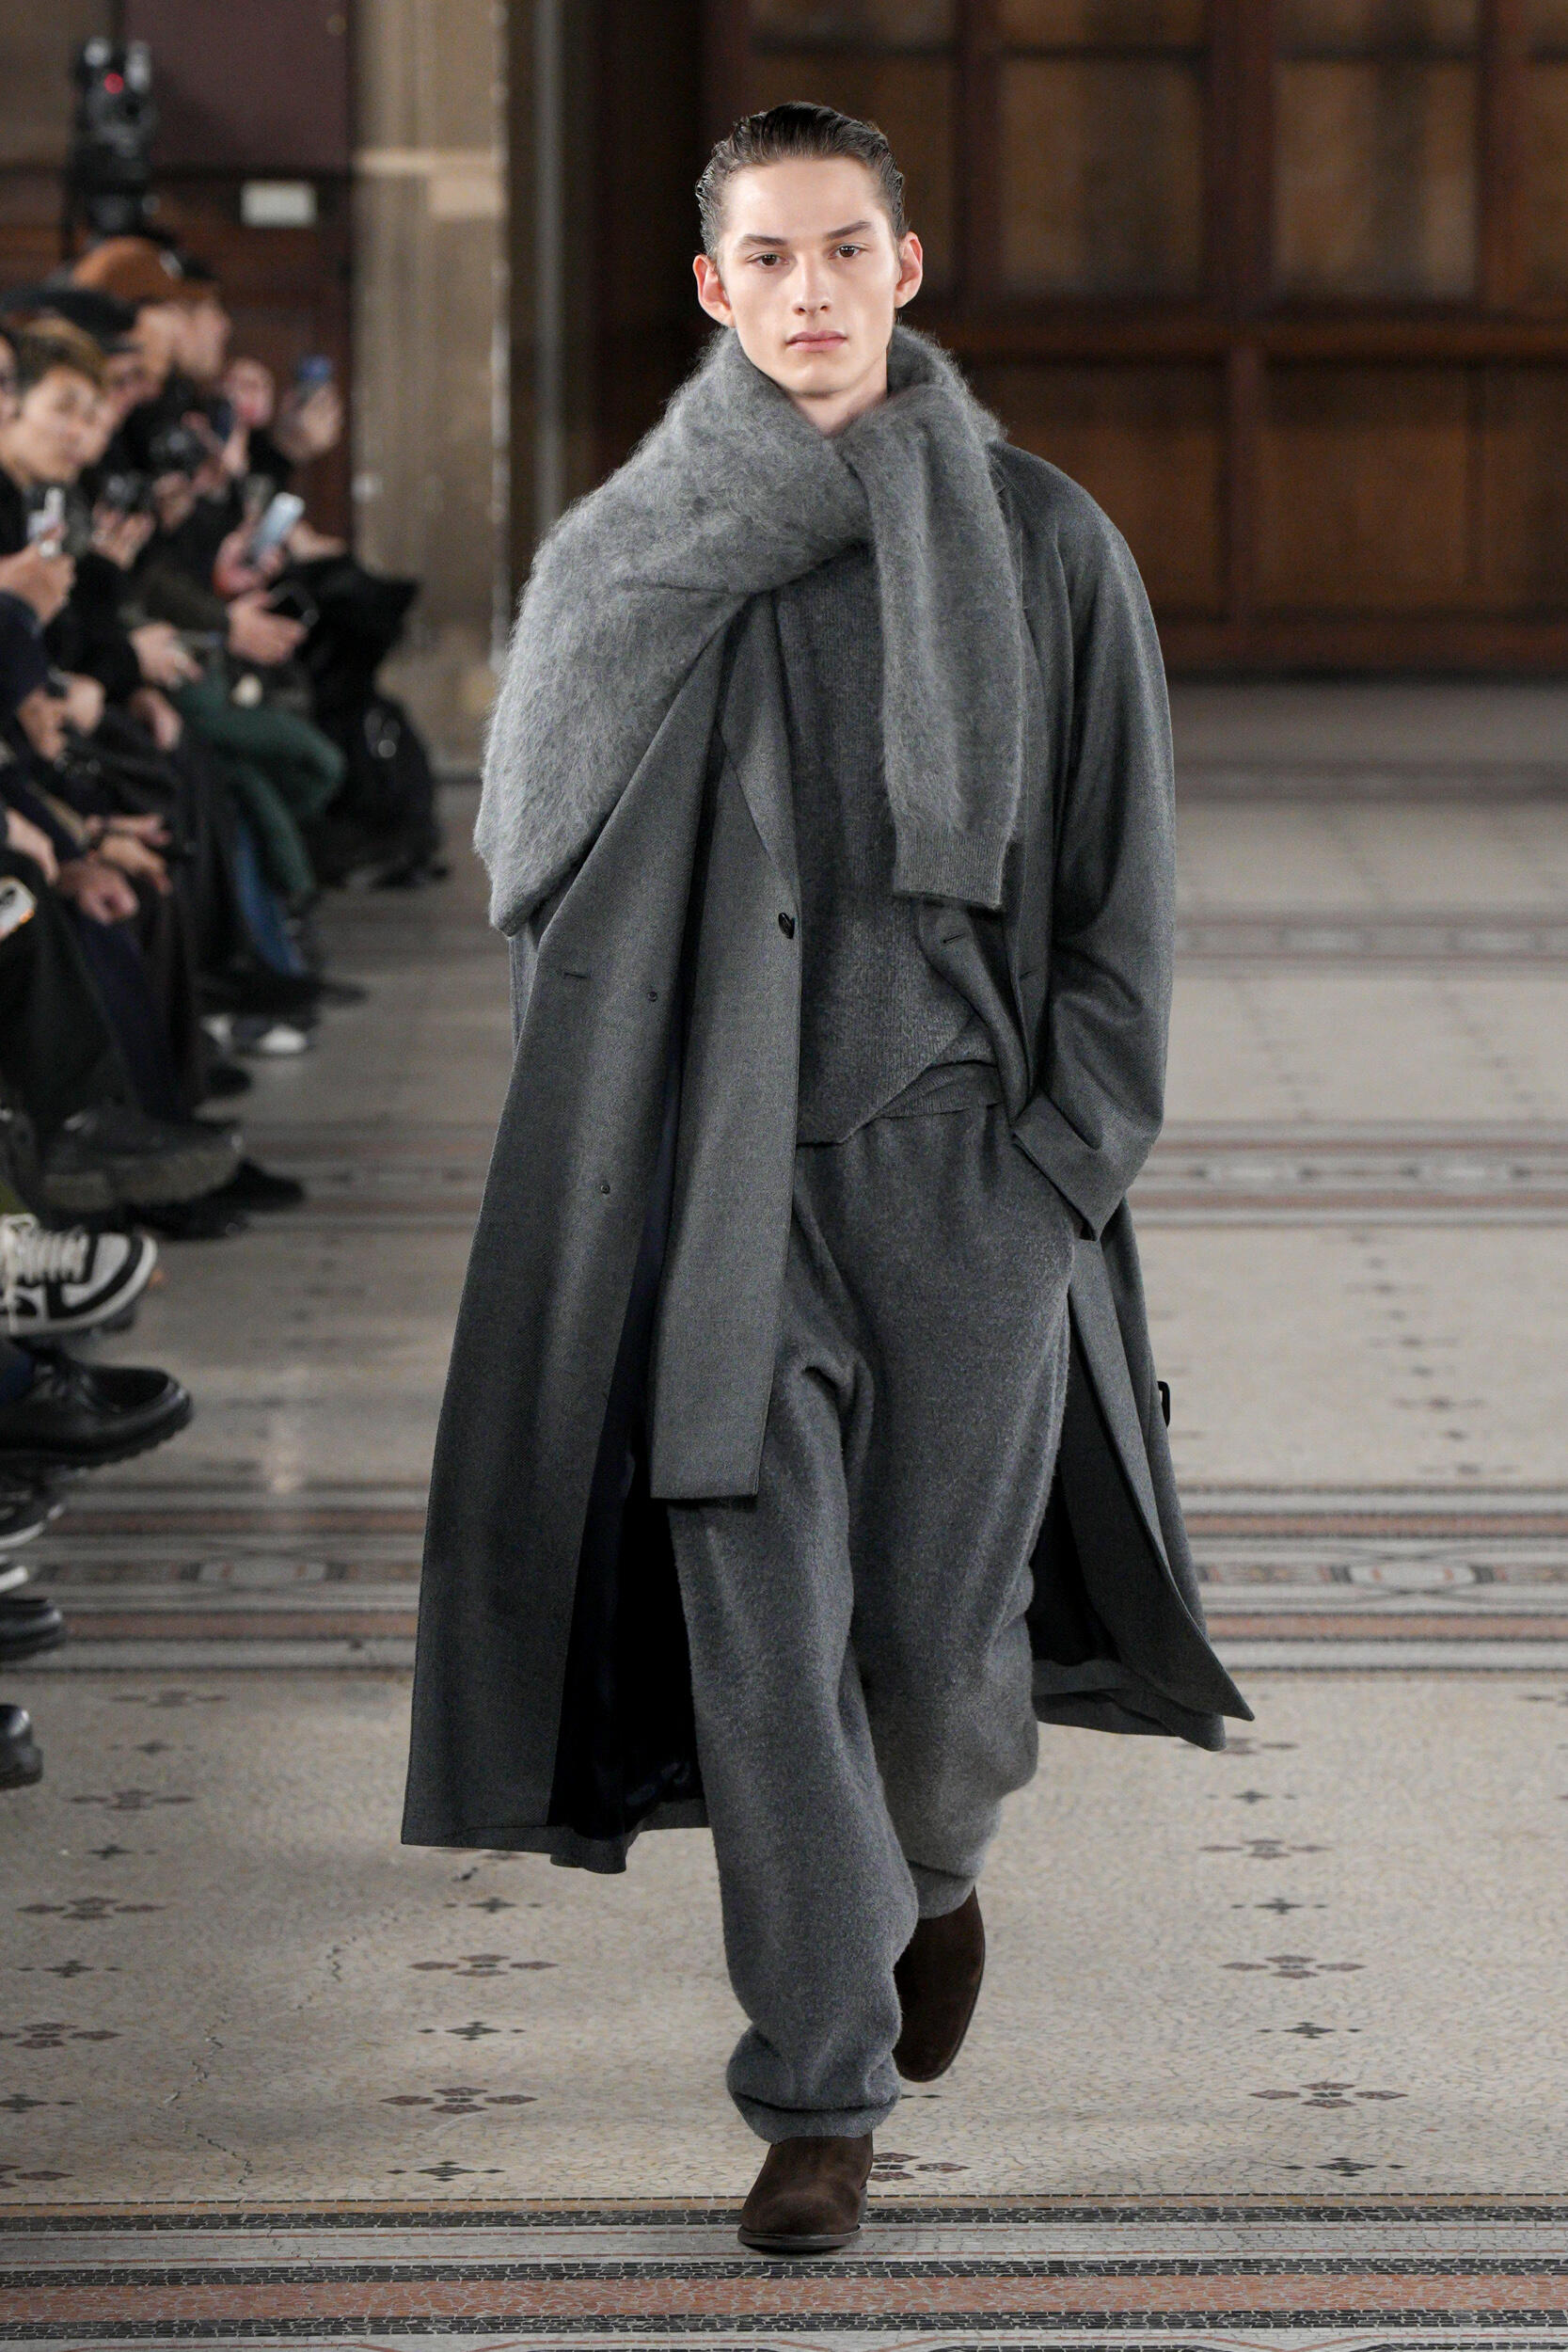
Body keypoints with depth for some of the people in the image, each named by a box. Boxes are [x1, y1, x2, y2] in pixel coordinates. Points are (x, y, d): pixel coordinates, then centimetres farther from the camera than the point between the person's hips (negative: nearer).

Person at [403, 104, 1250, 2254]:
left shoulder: (1043, 542, 1)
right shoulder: (634, 557, 4)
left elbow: (1122, 877, 2)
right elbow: (549, 862, 6)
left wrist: (1066, 1152, -6)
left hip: (962, 1163, -1)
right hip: (728, 1166, 1)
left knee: (936, 1618, 2)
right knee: (761, 1622, -4)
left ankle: (939, 1855, 38)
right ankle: (822, 2092, 6)